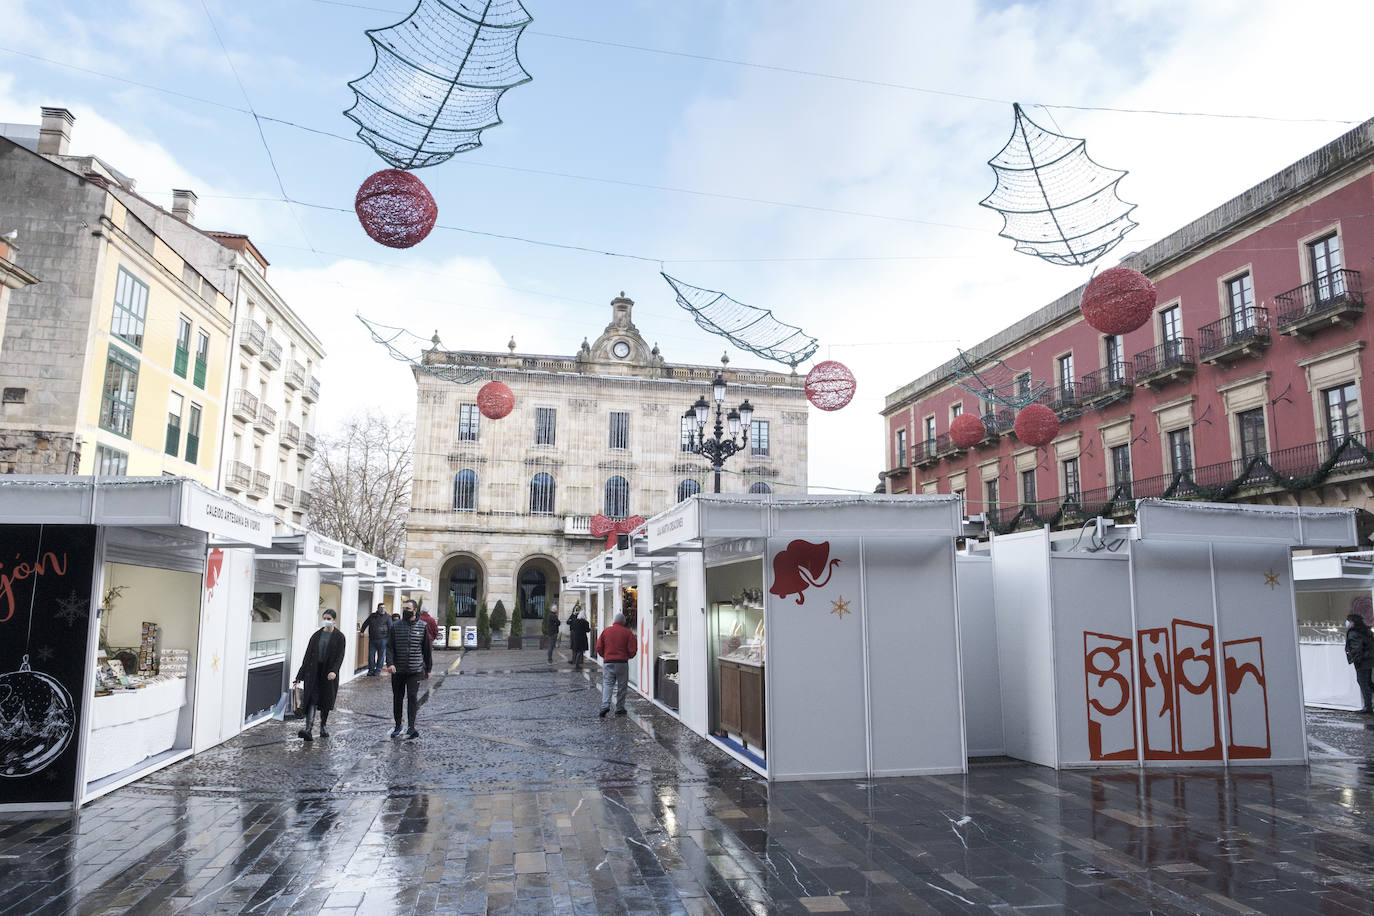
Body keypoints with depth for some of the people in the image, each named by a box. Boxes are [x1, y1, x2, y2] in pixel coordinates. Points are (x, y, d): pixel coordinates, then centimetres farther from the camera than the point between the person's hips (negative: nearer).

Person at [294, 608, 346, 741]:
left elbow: (340, 656, -8)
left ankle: (323, 727, 23)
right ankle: (308, 728, -20)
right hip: (314, 671, 1)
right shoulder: (316, 635, 9)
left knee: (326, 700, 7)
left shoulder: (339, 637, 0)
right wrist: (300, 675, 6)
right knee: (312, 699, -11)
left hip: (328, 673, -1)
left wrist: (334, 671, -25)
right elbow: (308, 655, 9)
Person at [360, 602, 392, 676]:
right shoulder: (372, 616, 11)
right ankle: (371, 670, 13)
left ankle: (378, 670, 9)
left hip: (382, 639, -3)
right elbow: (365, 624, 22)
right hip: (372, 639, 3)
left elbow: (390, 629, -2)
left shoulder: (387, 617, 1)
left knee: (381, 655, 1)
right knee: (371, 654, 4)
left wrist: (389, 639, -8)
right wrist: (361, 631, 16)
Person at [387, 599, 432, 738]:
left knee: (412, 697, -10)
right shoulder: (395, 626, 3)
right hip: (398, 670, 2)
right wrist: (390, 663, -17)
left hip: (415, 669, -2)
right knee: (397, 698, 10)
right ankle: (397, 726, 24)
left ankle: (411, 727, -11)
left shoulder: (422, 626, 2)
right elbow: (389, 647, -1)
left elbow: (427, 649, 7)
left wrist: (428, 668, 8)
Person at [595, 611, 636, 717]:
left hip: (608, 662, 1)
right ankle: (619, 709, 14)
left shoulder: (606, 631, 4)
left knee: (607, 684, 3)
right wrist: (629, 656, 17)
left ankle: (605, 705, -15)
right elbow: (632, 650, -4)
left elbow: (598, 648, 2)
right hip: (622, 662, -1)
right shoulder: (628, 632, -2)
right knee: (621, 686, 10)